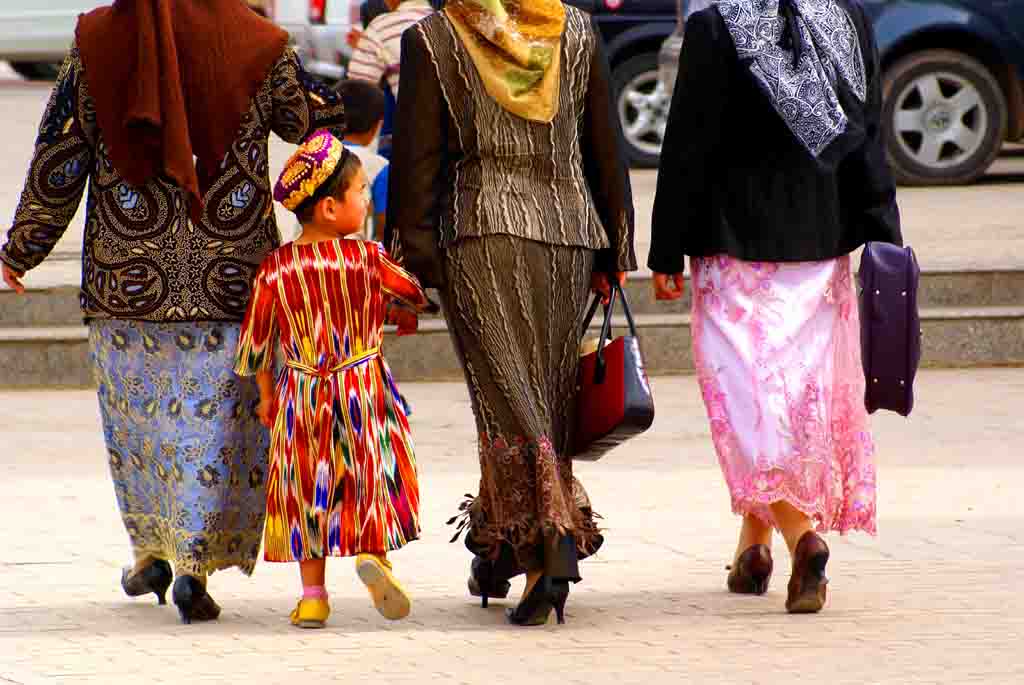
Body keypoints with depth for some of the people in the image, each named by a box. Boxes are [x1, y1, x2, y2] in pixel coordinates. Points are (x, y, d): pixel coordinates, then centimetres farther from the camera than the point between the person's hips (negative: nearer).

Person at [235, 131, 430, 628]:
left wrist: (266, 394, 16)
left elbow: (256, 340, 2)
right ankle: (373, 553, -14)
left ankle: (313, 595, 11)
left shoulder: (275, 269, -6)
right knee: (372, 475, 11)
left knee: (308, 491, 10)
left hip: (302, 395, 2)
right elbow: (417, 293, 4)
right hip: (364, 388, -2)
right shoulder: (367, 258, -11)